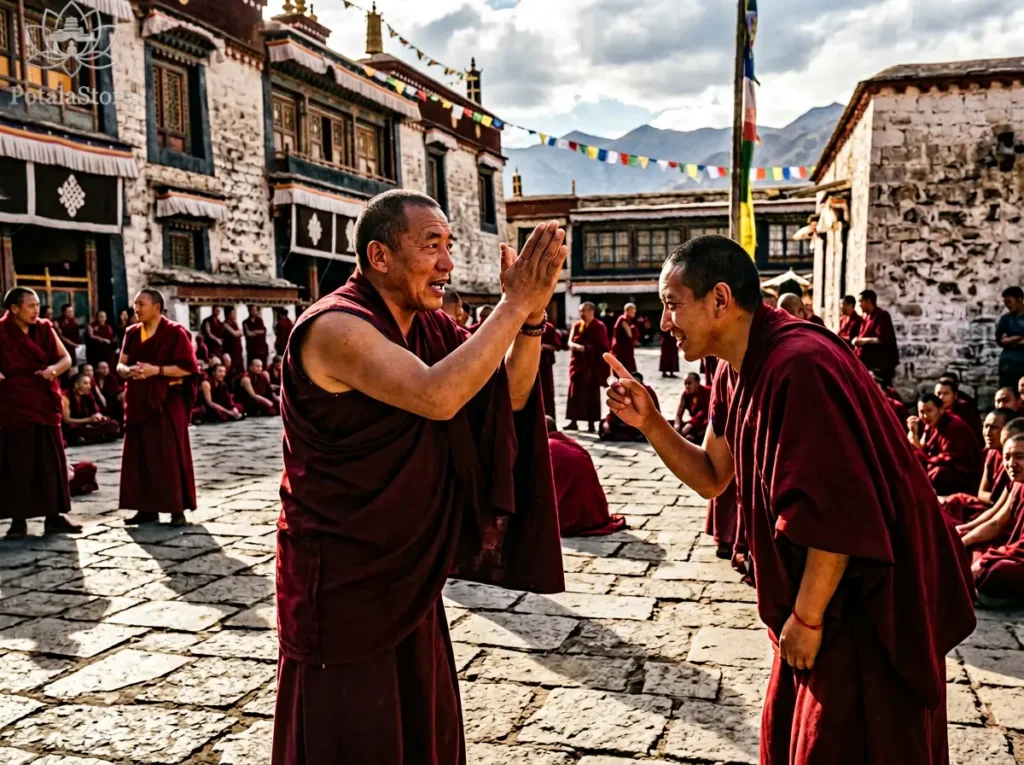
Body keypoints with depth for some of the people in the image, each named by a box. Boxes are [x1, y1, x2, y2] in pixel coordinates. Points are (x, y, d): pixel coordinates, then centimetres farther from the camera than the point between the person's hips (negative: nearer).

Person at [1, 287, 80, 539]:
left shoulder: (45, 329, 6)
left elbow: (66, 358, 4)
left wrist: (54, 369, -15)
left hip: (44, 404, 5)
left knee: (52, 462, 5)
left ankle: (53, 517, 12)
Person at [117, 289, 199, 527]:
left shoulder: (175, 332, -7)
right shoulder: (132, 333, 11)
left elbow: (188, 367, -11)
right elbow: (120, 365, 12)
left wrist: (157, 370, -19)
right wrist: (129, 370, -10)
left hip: (167, 402, -6)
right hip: (138, 402, 6)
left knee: (169, 456, -5)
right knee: (139, 456, 7)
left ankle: (177, 509, 2)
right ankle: (147, 508, 15)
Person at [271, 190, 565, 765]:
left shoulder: (430, 325, 3)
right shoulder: (336, 327, -22)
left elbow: (509, 395, 0)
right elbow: (437, 395, -36)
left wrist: (532, 314, -15)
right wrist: (516, 303, -31)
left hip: (409, 568, 8)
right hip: (342, 575, -8)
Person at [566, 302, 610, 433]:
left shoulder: (599, 327, -3)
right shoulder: (576, 325, 10)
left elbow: (602, 347, -7)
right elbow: (570, 342, 1)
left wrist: (587, 348, -18)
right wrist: (577, 346, -21)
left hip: (593, 364, -4)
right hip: (577, 363, 4)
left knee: (591, 394, -2)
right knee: (575, 393, 2)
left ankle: (591, 423, 3)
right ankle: (573, 421, 8)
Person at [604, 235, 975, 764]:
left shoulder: (799, 365, -28)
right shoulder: (735, 371, 3)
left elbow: (838, 509, -28)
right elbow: (712, 477, 10)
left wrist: (807, 616, -18)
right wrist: (649, 423, -5)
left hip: (866, 604, -9)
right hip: (816, 593, 9)